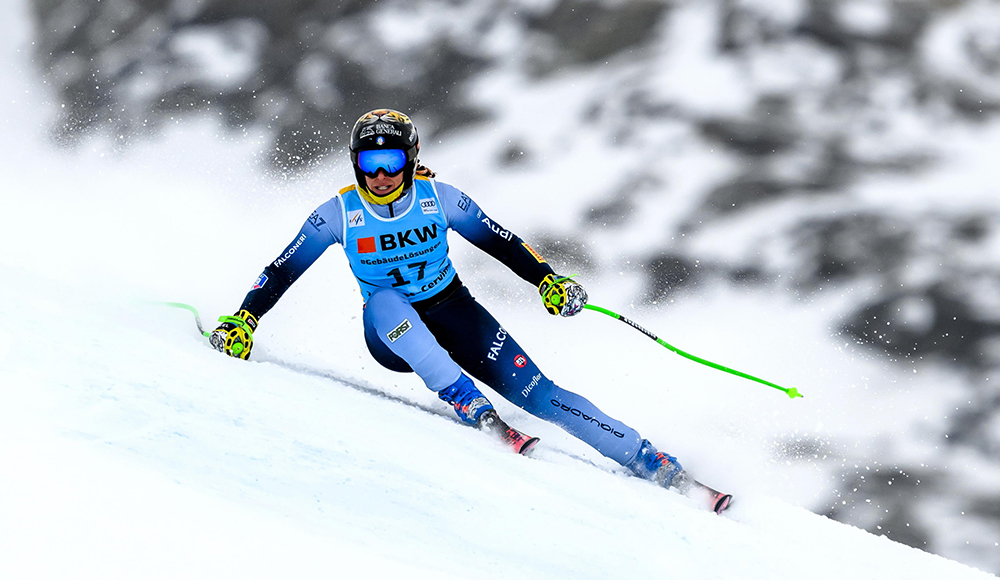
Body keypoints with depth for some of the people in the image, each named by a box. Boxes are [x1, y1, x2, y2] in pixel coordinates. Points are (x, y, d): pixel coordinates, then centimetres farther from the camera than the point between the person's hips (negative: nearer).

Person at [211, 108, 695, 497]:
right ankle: (464, 398, -37)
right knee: (385, 300, -37)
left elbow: (501, 242, 1)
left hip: (453, 313, 0)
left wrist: (548, 280, -9)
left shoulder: (438, 198, -10)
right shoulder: (339, 214, -12)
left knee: (534, 392, -14)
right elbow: (282, 270, -6)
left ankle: (652, 463, -12)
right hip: (393, 335, 0)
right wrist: (243, 320, -16)